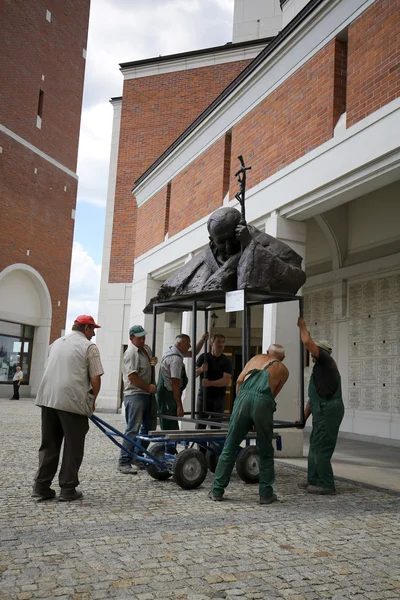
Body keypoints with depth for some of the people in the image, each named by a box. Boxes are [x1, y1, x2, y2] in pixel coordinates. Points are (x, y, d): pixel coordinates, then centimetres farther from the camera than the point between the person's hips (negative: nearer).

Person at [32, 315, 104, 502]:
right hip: (73, 402, -6)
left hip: (48, 399, 6)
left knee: (48, 445, 14)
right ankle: (67, 489, 8)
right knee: (72, 448, 5)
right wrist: (92, 399, 7)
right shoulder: (89, 346, -4)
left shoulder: (56, 343, 18)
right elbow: (95, 378, -9)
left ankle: (41, 486, 14)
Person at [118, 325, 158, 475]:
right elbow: (132, 376, -23)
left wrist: (153, 361, 6)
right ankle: (124, 462, -5)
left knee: (150, 426, 16)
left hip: (148, 394, 10)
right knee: (133, 429, -9)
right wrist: (148, 387, -15)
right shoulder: (131, 353, -15)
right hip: (135, 394, -10)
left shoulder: (147, 349, 13)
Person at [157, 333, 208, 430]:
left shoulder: (172, 351, 10)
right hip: (168, 396, -10)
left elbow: (193, 353, 25)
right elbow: (175, 384, -23)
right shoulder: (176, 359, -19)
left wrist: (202, 340, 14)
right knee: (170, 429, -9)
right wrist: (180, 406, -22)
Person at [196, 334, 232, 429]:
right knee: (200, 425, -1)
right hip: (203, 395, 1)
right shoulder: (203, 357, 5)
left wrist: (210, 383, -25)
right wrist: (200, 369, -20)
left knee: (216, 426, 2)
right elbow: (194, 374, 2)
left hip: (218, 397, -1)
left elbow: (226, 381, -12)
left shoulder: (226, 361, -2)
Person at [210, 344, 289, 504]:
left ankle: (217, 491, 15)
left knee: (229, 448, 9)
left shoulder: (256, 358, 28)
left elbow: (239, 380, 17)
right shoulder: (283, 370, 24)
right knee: (266, 453, 14)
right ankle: (266, 494, 17)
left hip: (244, 397, 2)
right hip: (263, 403, -2)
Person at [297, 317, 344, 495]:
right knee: (314, 446, 15)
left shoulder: (326, 361, -2)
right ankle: (313, 480, 23)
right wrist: (304, 418, 23)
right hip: (323, 411, 10)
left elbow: (308, 342, -15)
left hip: (328, 411, -10)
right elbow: (313, 398, 26)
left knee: (321, 448, -7)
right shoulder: (319, 370, 25)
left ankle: (326, 485, -1)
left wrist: (302, 326, 1)